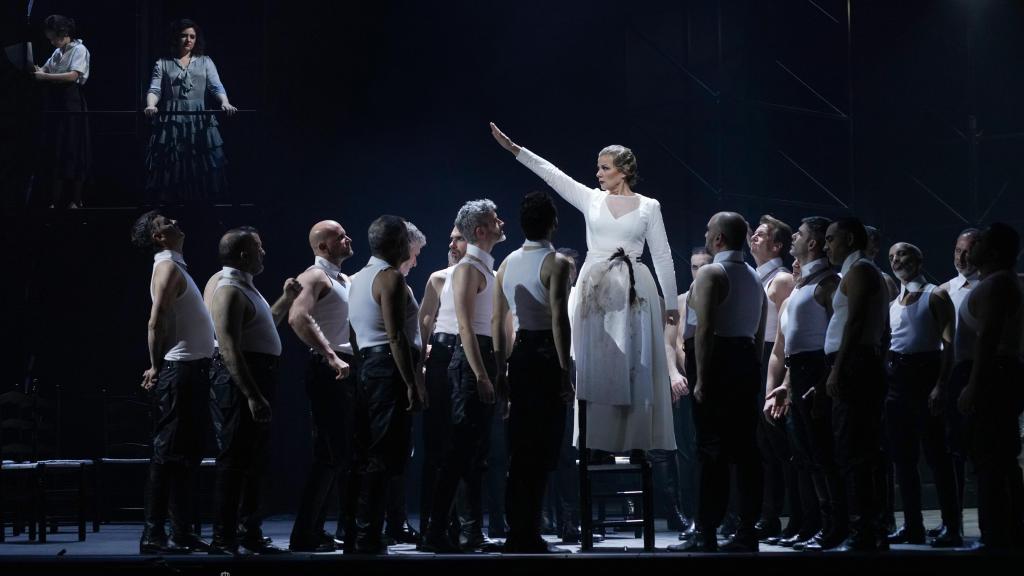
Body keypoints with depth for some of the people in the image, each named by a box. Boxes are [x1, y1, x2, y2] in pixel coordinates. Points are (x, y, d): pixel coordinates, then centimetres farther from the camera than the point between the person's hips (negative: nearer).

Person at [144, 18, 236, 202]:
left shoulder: (205, 62, 14)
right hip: (171, 122, -1)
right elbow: (154, 89, 1)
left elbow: (216, 86, 2)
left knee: (203, 170, -6)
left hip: (200, 120, 1)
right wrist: (151, 105, -21)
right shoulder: (163, 64, 12)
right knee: (170, 171, -6)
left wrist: (225, 102, -19)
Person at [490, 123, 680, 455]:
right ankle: (600, 441, 3)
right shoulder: (591, 199, 8)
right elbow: (552, 174, 2)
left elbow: (663, 257, 4)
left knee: (634, 368, -2)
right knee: (597, 366, 0)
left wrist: (671, 303, 3)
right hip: (595, 289, 2)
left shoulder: (648, 207, 3)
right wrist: (514, 148, -5)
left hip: (634, 290, -2)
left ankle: (636, 441, 2)